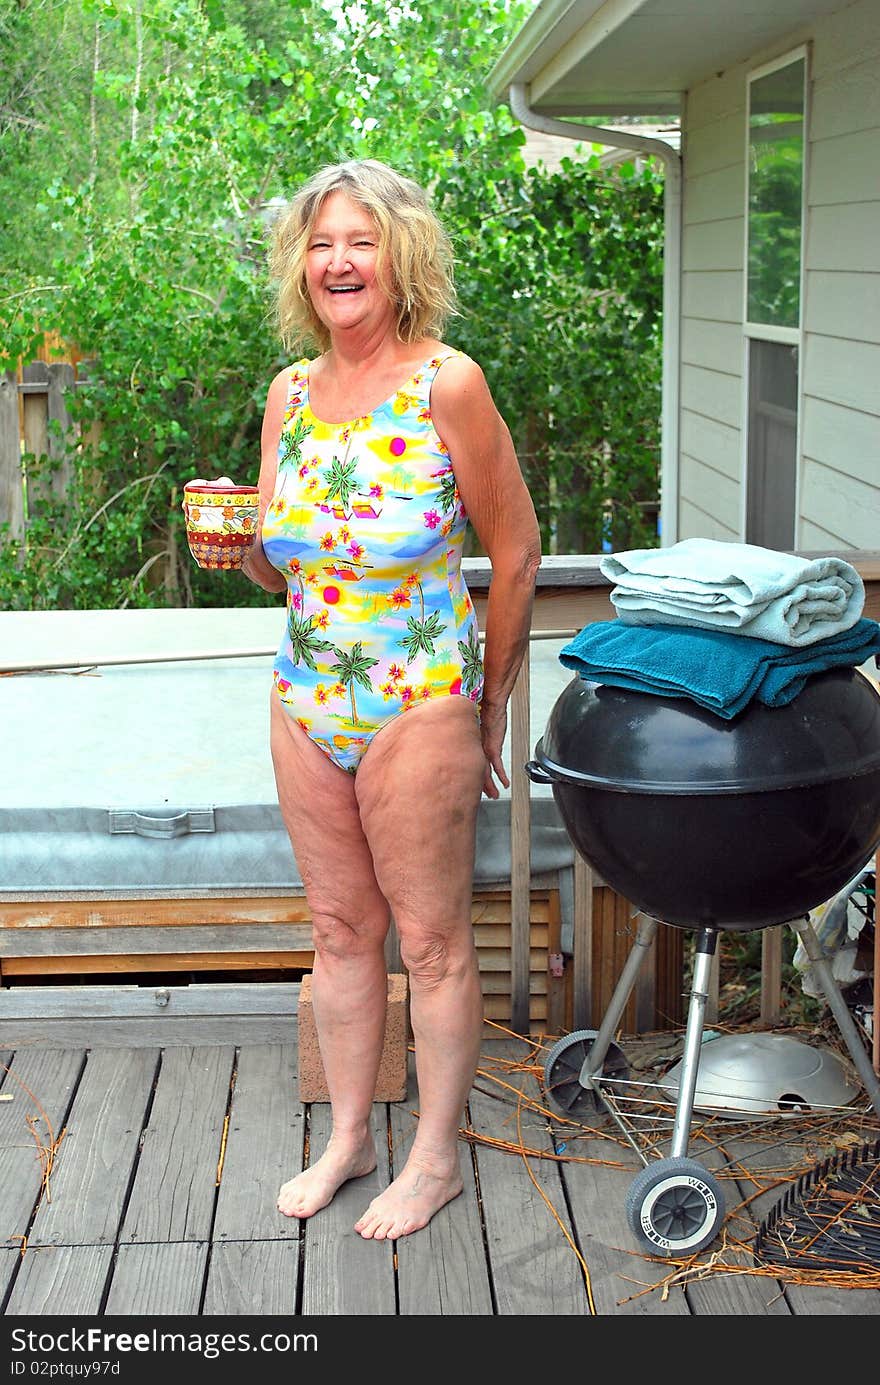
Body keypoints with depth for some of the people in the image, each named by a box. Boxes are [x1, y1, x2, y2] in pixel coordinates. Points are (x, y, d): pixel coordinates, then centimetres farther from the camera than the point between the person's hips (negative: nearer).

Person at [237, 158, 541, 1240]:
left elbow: (516, 551, -5)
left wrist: (490, 703, 1)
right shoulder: (289, 394, 5)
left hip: (420, 710, -5)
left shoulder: (446, 385, -12)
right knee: (339, 929, 17)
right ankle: (347, 1137, 33)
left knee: (432, 941, 7)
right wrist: (241, 545, -11)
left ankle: (436, 1157, 24)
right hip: (305, 706, 6)